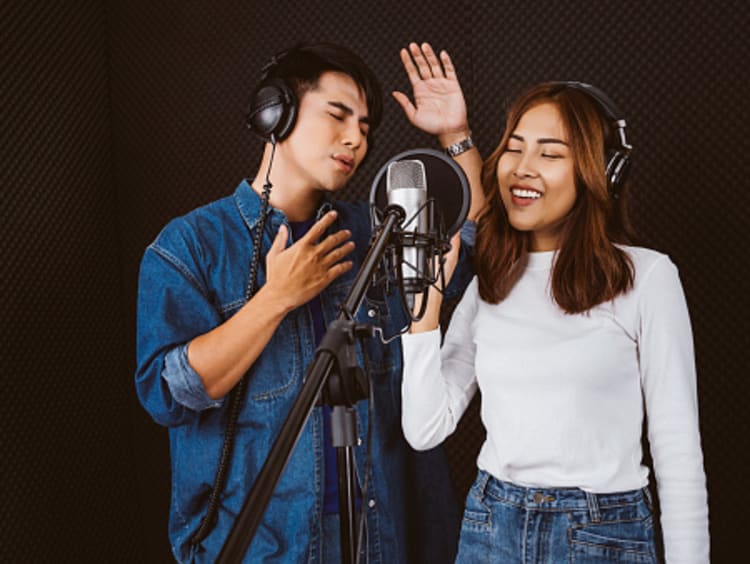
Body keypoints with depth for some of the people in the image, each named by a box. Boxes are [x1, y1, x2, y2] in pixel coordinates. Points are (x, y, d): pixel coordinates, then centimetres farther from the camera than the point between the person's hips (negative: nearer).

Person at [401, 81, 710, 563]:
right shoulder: (486, 284, 2)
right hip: (490, 525, 4)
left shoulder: (647, 276, -9)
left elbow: (678, 447, -6)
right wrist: (427, 300, -9)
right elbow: (424, 428, -4)